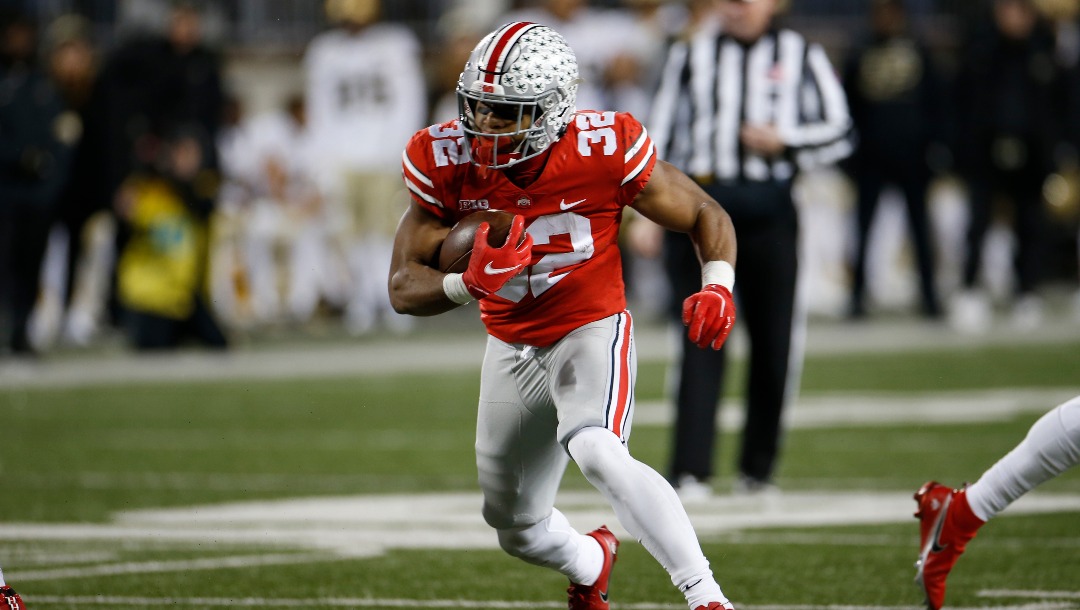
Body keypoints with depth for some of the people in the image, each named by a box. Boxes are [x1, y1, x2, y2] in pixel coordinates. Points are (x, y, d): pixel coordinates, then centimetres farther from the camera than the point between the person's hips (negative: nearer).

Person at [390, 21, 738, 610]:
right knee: (518, 529, 17)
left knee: (597, 454, -35)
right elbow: (404, 288, -13)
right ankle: (591, 562, 52)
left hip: (591, 330, -4)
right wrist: (469, 283, -34)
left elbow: (705, 216, -9)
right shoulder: (448, 162, -17)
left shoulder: (603, 150, -24)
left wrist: (717, 286, -29)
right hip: (512, 347, 4)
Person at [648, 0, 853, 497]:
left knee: (774, 339, 2)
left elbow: (840, 131, 10)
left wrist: (785, 141, -7)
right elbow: (663, 128, 12)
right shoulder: (691, 52, 12)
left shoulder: (800, 56, 10)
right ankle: (691, 470, -9)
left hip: (767, 208, 1)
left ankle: (758, 466, 17)